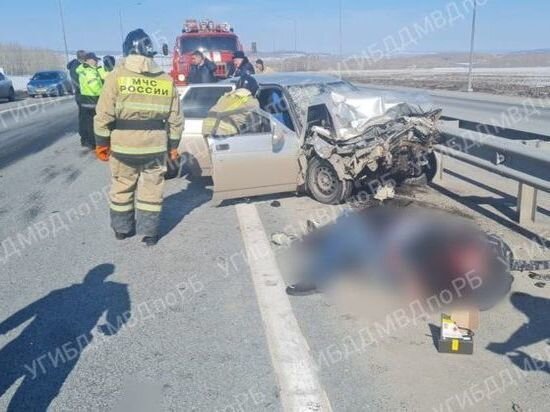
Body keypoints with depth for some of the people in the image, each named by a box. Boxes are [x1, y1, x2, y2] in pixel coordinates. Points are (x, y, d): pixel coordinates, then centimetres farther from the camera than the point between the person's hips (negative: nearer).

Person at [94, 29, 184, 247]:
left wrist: (102, 143, 1)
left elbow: (104, 115, -8)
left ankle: (121, 228, 30)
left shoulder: (117, 75, -7)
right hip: (155, 145, 1)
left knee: (122, 187, 16)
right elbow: (175, 118, 5)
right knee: (151, 190, 11)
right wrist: (173, 145, 14)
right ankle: (149, 232, 17)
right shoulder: (166, 79, 2)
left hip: (123, 144, -1)